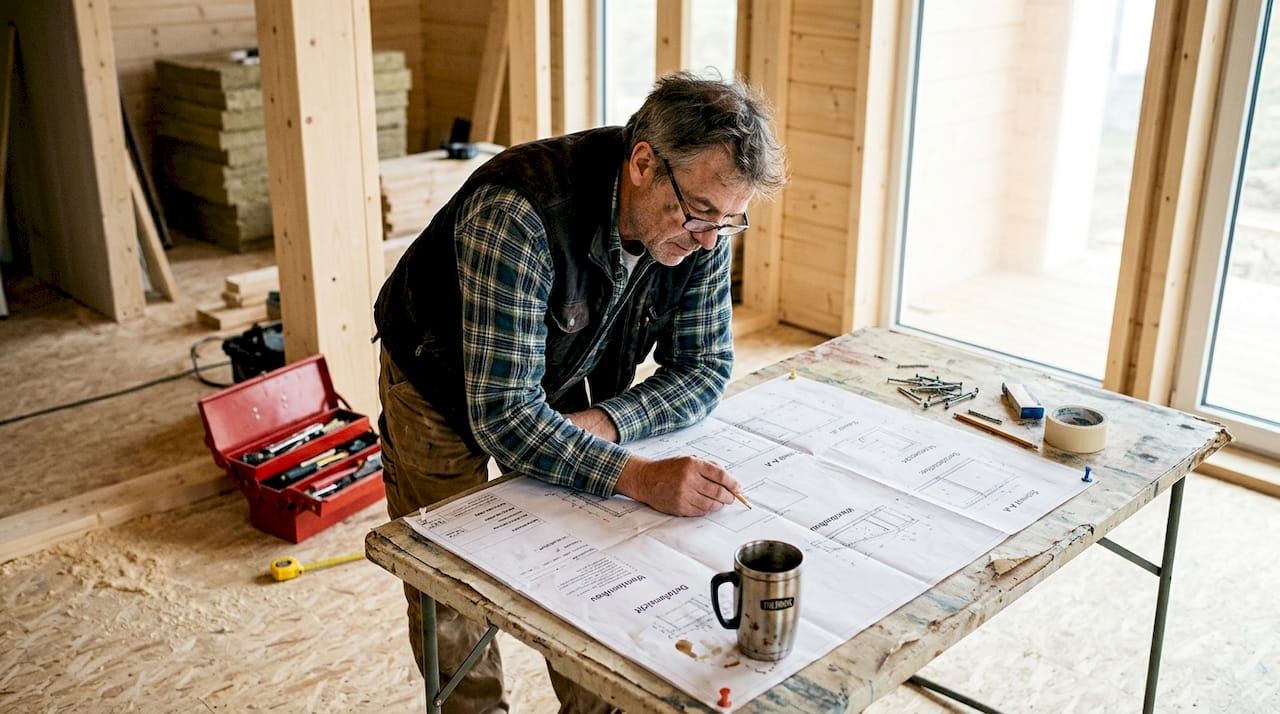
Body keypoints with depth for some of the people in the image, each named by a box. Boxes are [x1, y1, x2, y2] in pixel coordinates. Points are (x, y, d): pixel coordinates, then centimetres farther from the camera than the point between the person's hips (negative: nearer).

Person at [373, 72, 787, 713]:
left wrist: (605, 422, -28)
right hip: (445, 389, -4)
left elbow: (704, 368, -12)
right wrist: (640, 477, -49)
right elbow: (502, 417, -41)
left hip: (563, 385, 5)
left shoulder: (700, 227, -21)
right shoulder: (518, 216, -40)